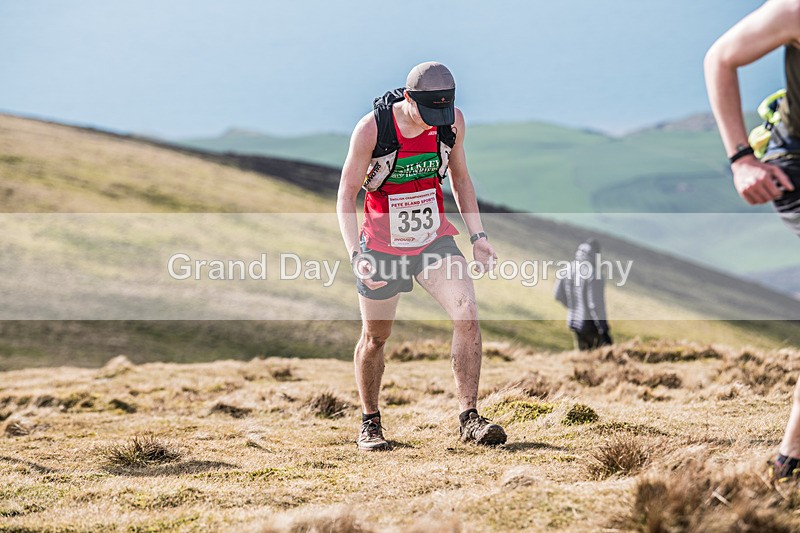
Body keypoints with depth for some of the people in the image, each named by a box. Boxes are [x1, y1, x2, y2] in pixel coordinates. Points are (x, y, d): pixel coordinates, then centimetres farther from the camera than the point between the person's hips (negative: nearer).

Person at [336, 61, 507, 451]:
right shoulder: (372, 129, -22)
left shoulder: (453, 122, -10)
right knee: (375, 338, 10)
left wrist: (478, 236, 1)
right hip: (382, 247, -2)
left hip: (434, 240, 3)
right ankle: (370, 423, 31)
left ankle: (469, 419, -12)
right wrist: (356, 255, -25)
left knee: (467, 313, -17)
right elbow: (346, 196, -14)